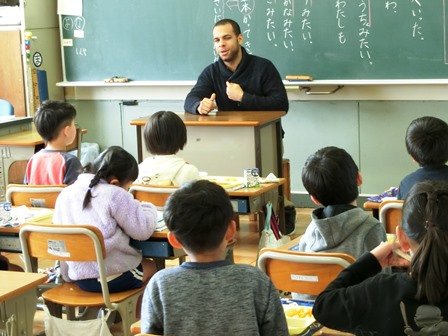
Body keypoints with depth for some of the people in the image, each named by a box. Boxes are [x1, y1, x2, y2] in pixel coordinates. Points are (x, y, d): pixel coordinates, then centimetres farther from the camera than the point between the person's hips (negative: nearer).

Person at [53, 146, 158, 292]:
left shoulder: (65, 194, 7)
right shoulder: (115, 195, -13)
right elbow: (143, 230, -11)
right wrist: (149, 209, 8)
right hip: (114, 278, -6)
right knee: (150, 266, 26)